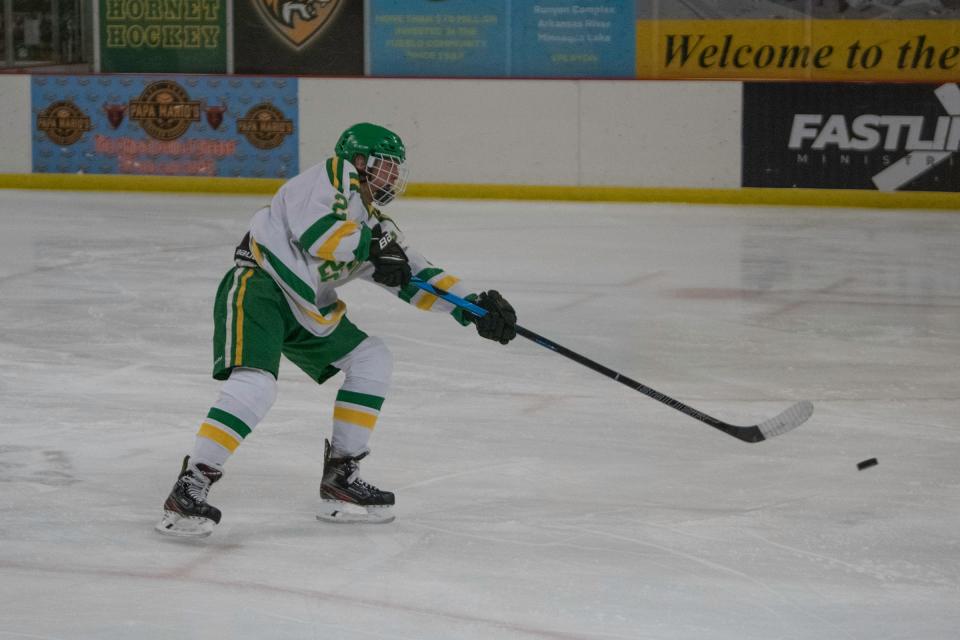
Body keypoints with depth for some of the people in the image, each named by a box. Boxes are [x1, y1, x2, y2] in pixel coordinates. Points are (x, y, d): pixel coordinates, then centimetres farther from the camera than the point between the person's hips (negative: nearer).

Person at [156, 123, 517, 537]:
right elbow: (314, 230, -21)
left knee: (372, 360, 11)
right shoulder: (335, 176, -4)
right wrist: (372, 245, -14)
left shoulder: (373, 223, 20)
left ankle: (339, 478, 11)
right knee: (256, 384, -27)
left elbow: (416, 278, 17)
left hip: (306, 309, 10)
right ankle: (189, 490, -26)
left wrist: (474, 307, 8)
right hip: (257, 286, -10)